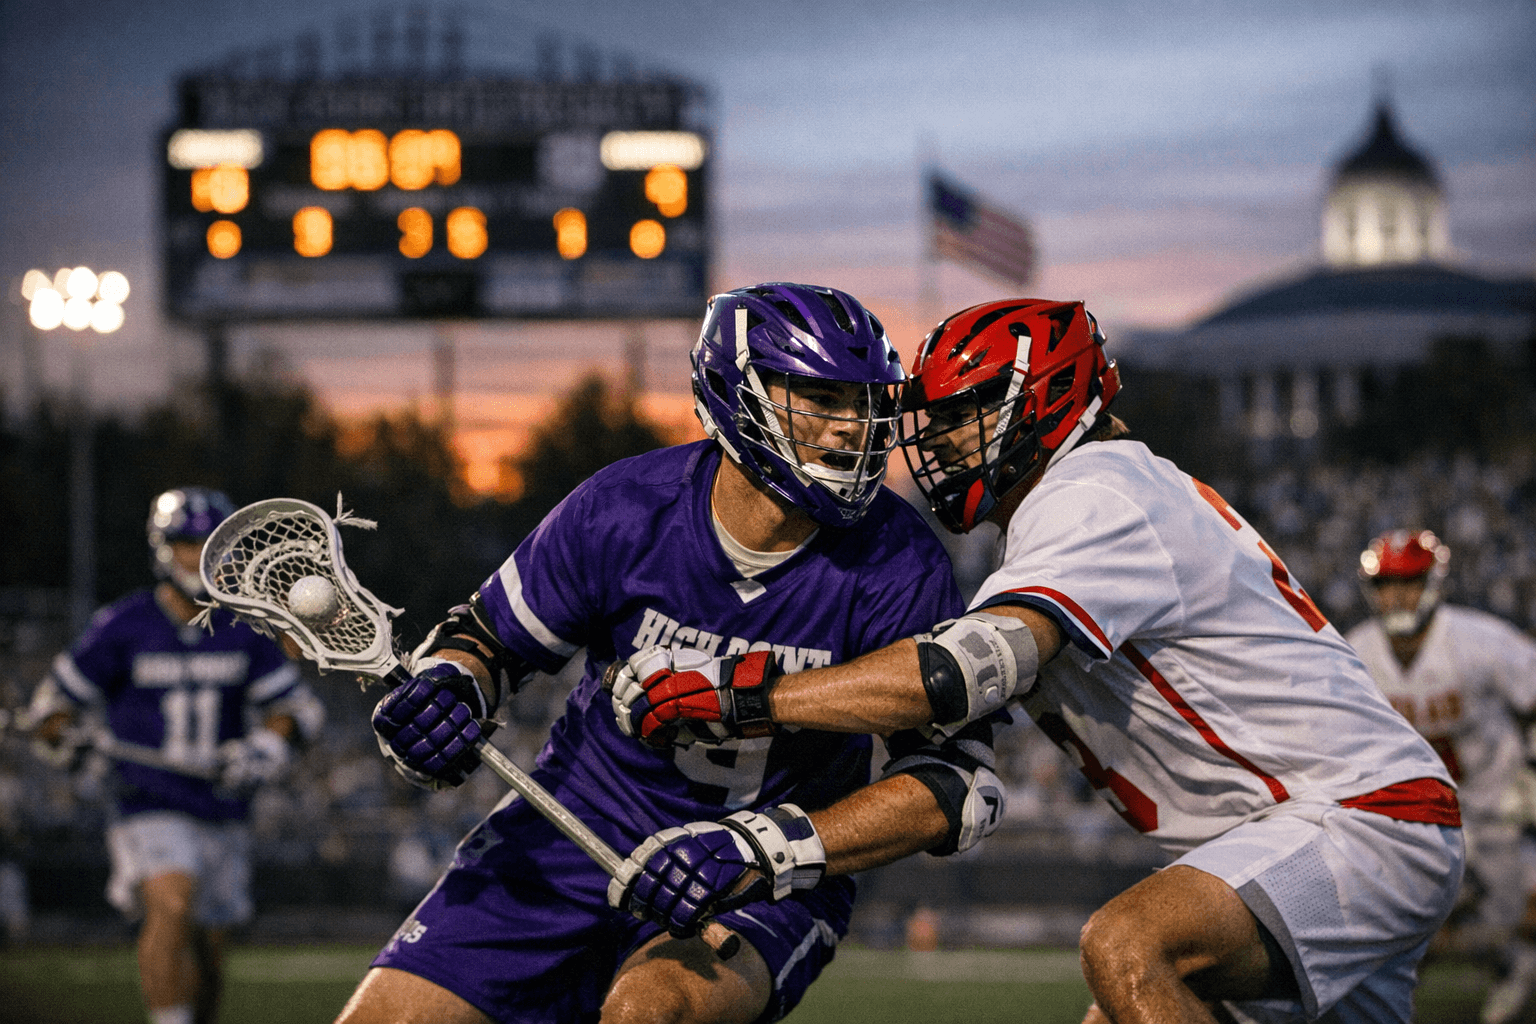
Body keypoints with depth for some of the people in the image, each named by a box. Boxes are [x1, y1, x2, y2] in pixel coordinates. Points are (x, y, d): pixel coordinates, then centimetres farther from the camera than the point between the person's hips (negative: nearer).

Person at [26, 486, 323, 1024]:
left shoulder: (242, 632, 4)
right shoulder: (121, 627, -5)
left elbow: (296, 706, 10)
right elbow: (55, 702, 4)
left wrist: (264, 748, -9)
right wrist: (64, 736, -18)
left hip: (222, 815, 4)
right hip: (150, 808, -4)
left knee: (206, 958, 10)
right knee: (171, 905, -31)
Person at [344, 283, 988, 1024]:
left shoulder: (898, 566, -16)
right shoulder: (626, 511, -13)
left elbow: (957, 779, -18)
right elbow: (490, 636, 4)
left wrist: (765, 845, -29)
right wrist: (443, 693, -21)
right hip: (581, 825, 2)